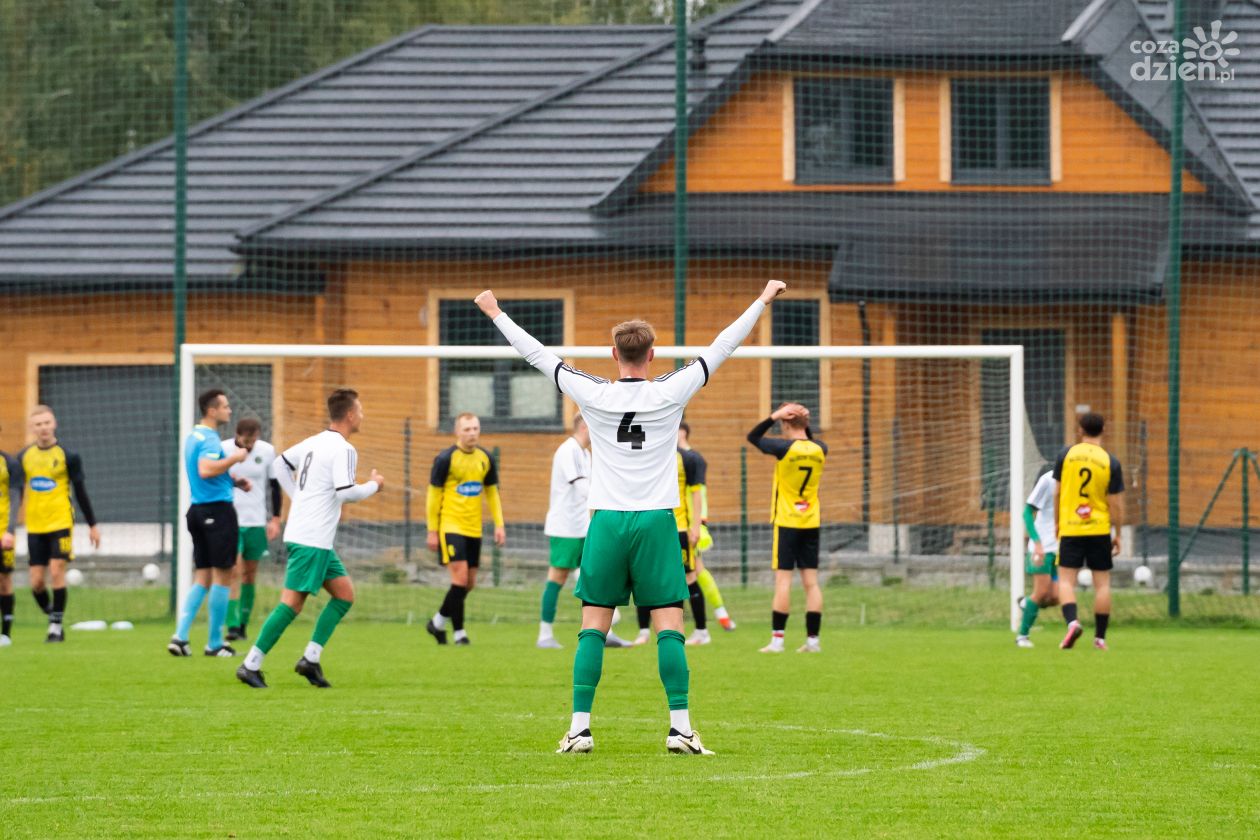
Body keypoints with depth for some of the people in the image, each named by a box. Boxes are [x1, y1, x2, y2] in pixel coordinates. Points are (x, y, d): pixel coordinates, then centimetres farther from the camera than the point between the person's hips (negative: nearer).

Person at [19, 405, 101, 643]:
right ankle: (52, 617, 20)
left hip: (61, 523, -3)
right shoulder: (24, 457, 6)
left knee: (56, 572, -12)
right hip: (34, 527, 3)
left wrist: (92, 525, 5)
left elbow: (81, 492, 3)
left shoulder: (67, 456, -2)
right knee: (36, 582, -1)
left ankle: (56, 626, -3)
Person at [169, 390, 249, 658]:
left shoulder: (194, 437, 16)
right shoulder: (209, 439, -15)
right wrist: (234, 458, -20)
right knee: (222, 576, -1)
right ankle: (215, 643, 2)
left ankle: (180, 636, 0)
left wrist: (234, 481, 18)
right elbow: (206, 469, -32)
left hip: (198, 510, 9)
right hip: (218, 510, -9)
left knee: (202, 578, 11)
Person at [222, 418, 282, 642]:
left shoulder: (267, 451, -1)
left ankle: (243, 624, 15)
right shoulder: (222, 450, -7)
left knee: (250, 574, 7)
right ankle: (233, 626, -16)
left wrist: (275, 519, 4)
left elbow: (274, 485, 7)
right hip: (230, 521, -3)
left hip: (256, 522, 3)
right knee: (234, 572, -13)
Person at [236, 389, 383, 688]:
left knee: (345, 593, 12)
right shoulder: (343, 449, -13)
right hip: (312, 540, -10)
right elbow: (346, 492, -21)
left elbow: (281, 464, 24)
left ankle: (311, 659, 9)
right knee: (292, 603, -9)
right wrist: (373, 485, -3)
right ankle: (251, 665, -9)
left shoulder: (314, 442, 14)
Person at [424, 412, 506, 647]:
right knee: (460, 578, -15)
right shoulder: (446, 458, -8)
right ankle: (459, 633, -6)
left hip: (473, 529, 6)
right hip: (450, 527, -6)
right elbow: (434, 494, -4)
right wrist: (432, 531, -5)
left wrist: (499, 525, 9)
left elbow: (492, 493, 17)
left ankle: (438, 622, 27)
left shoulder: (485, 459, 8)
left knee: (470, 583, 9)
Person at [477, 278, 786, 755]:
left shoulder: (594, 395, 0)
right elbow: (721, 348, 7)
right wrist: (764, 300, 17)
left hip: (606, 522, 1)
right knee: (669, 627, -1)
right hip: (657, 520, -1)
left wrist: (496, 313, 21)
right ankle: (680, 728, -8)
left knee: (593, 627, 3)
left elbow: (537, 355, 9)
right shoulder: (670, 393, -2)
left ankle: (580, 728, -2)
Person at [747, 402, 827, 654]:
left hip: (786, 522, -4)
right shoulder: (820, 449, 0)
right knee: (811, 581, 4)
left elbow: (753, 437, 0)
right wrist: (805, 423, 8)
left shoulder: (784, 448, -14)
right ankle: (813, 639, 3)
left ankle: (777, 639, -5)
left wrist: (774, 416, -5)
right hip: (811, 522, 4)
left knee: (783, 579, -3)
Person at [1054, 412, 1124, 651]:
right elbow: (1116, 503, -4)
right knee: (1102, 583, 8)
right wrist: (1117, 534, 6)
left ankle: (1072, 621, -22)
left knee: (1066, 580, 2)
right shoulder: (1110, 462, -4)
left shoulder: (1066, 454, -2)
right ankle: (1100, 637, 10)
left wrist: (1057, 522, 16)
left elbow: (1057, 493, 3)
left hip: (1070, 527, 0)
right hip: (1100, 529, 0)